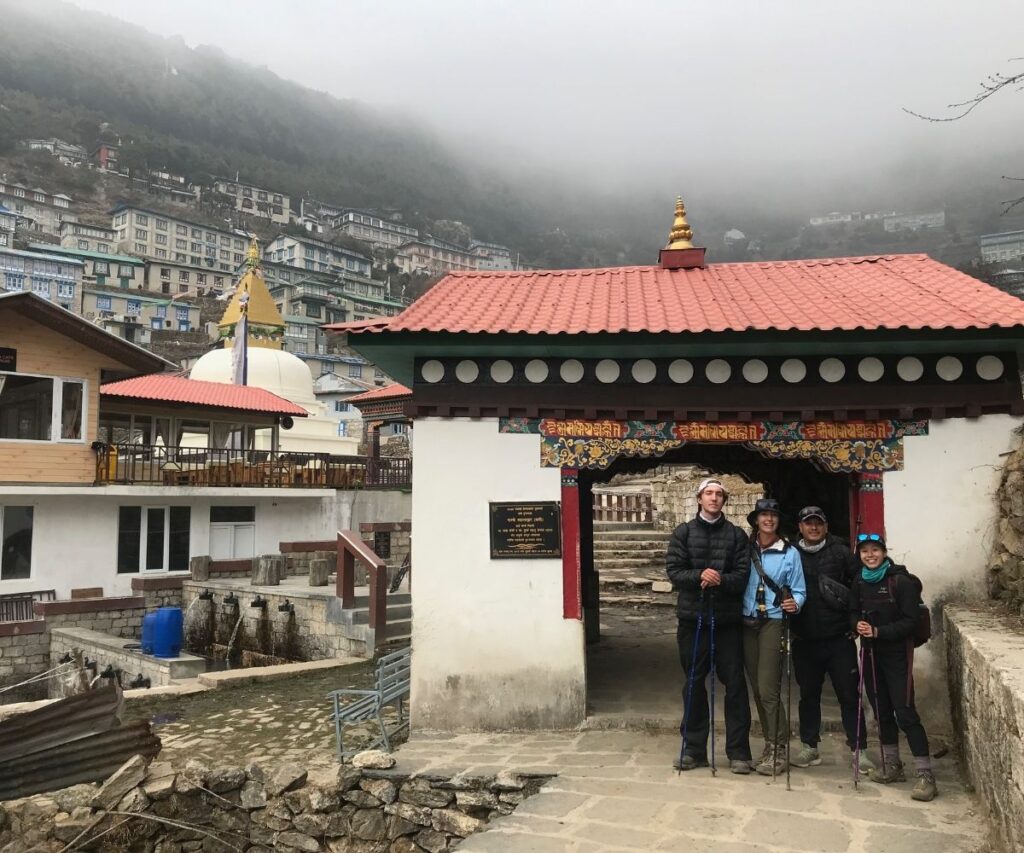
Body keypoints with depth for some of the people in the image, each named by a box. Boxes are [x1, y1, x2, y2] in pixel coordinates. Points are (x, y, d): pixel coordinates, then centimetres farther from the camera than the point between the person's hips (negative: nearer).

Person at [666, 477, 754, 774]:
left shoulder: (736, 534, 6)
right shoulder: (683, 533, 6)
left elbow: (742, 574, -3)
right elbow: (673, 571, -3)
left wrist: (720, 580, -22)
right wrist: (699, 576, -20)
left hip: (727, 619, 0)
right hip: (692, 618, 1)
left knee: (735, 685, 1)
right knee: (694, 685, 9)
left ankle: (738, 752, 11)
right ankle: (694, 749, 19)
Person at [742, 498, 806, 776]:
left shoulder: (790, 553, 0)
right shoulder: (746, 550, 6)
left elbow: (798, 591, 0)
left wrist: (794, 604, -20)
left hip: (773, 622, -4)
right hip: (748, 622, 4)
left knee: (768, 688, -10)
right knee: (757, 688, 10)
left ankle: (777, 751, 0)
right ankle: (771, 743, 22)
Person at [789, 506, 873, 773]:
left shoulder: (841, 552, 0)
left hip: (839, 638, -1)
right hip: (805, 640, 2)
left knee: (849, 694, 3)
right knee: (808, 695, 13)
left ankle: (858, 750, 14)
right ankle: (809, 748, 25)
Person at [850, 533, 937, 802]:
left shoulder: (901, 581, -13)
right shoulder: (859, 582, 4)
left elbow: (910, 621, -15)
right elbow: (853, 613, 12)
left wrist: (878, 631, -22)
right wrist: (858, 624, -10)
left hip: (897, 654, -6)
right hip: (871, 653, 6)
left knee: (905, 712, -10)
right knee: (881, 710, 13)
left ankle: (926, 775, -3)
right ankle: (892, 766, 27)